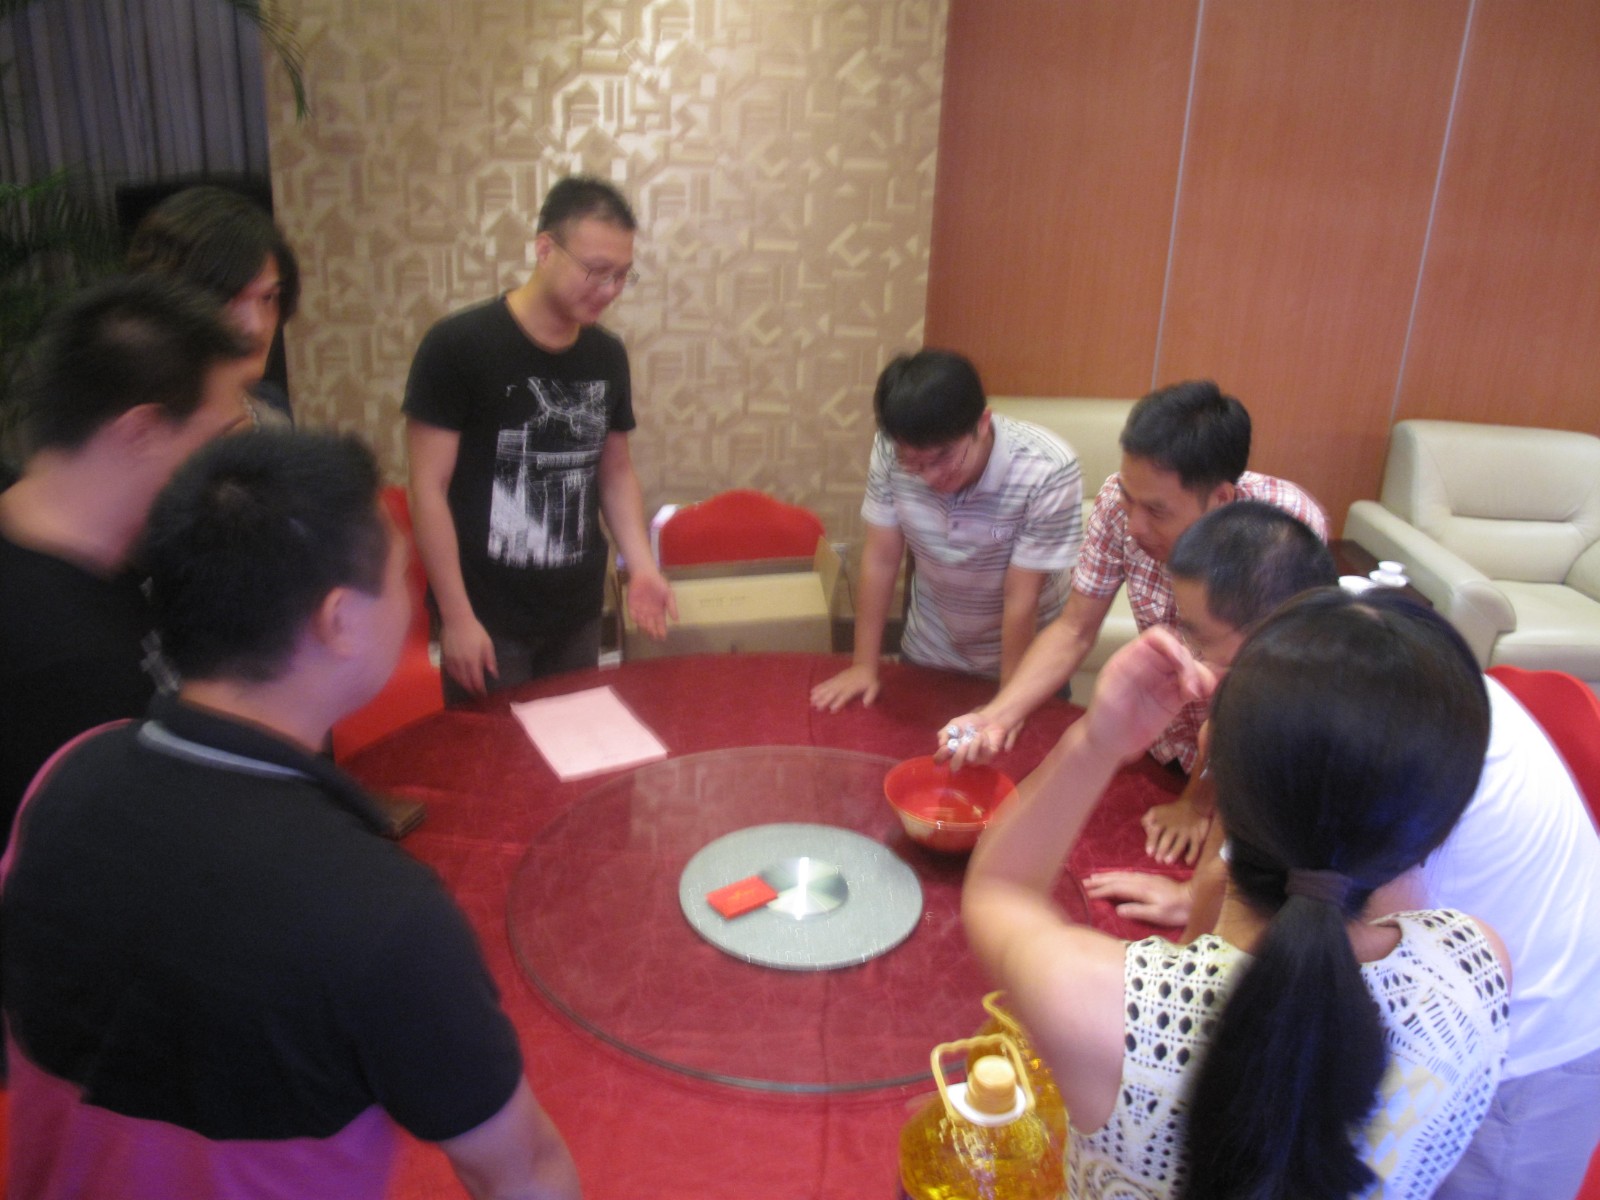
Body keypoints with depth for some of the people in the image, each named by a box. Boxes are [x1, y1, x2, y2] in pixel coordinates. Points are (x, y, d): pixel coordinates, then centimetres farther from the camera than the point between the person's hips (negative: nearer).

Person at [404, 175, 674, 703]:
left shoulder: (608, 356, 3)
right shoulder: (458, 346, -13)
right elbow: (429, 489, -12)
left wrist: (641, 565, -1)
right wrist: (456, 617, -13)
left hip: (579, 615, 5)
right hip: (488, 621, -4)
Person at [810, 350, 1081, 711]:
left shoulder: (1048, 472, -32)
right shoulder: (891, 450, -23)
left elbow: (1021, 599, -25)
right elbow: (880, 559, -13)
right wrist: (864, 665, -10)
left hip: (1025, 659, -2)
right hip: (928, 654, 3)